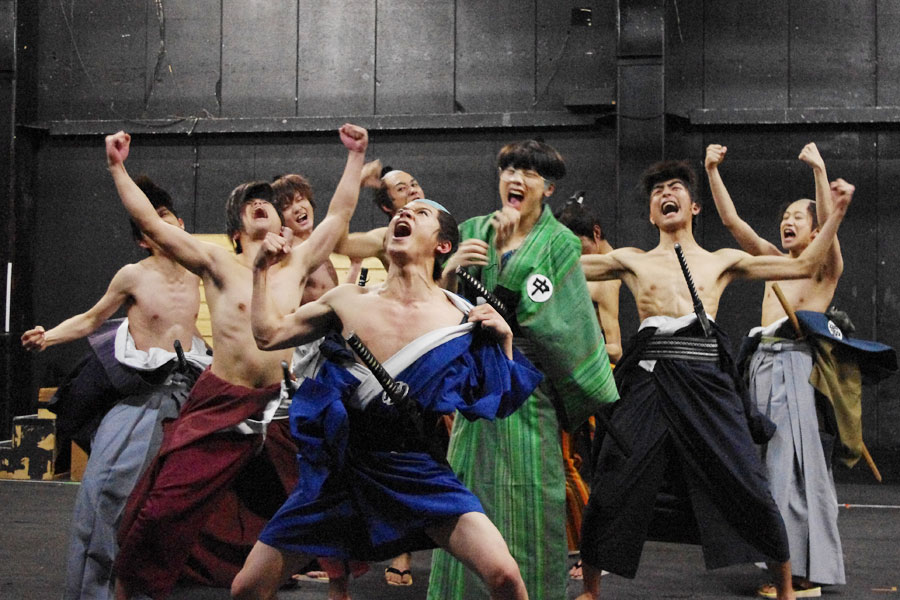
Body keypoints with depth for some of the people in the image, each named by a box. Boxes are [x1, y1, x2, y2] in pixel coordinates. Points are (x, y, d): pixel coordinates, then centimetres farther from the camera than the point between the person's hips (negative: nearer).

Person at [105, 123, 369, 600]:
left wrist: (355, 156, 14)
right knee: (162, 507, -4)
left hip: (277, 407, 3)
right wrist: (117, 168, -7)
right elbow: (150, 222, -4)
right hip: (218, 407, -2)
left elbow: (340, 213, 12)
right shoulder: (218, 264, 1)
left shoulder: (297, 263, 9)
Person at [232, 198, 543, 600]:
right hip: (341, 465, 2)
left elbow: (497, 403, 0)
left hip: (416, 469, -2)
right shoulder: (349, 301, 3)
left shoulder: (463, 319, -4)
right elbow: (269, 334, 13)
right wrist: (262, 269, 9)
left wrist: (503, 340, -12)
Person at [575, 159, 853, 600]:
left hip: (707, 380, 0)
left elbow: (803, 265, 17)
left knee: (748, 487, -3)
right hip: (649, 378, 0)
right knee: (611, 489, -3)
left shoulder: (722, 261, 19)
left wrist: (836, 213, 12)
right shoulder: (633, 261, 18)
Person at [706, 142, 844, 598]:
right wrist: (712, 171, 4)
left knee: (795, 463, -7)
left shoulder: (825, 266, 2)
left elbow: (829, 224, -17)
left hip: (795, 365, -6)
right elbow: (731, 220, 13)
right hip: (763, 363, 6)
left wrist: (819, 170, -26)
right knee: (771, 463, 6)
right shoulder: (774, 261, 18)